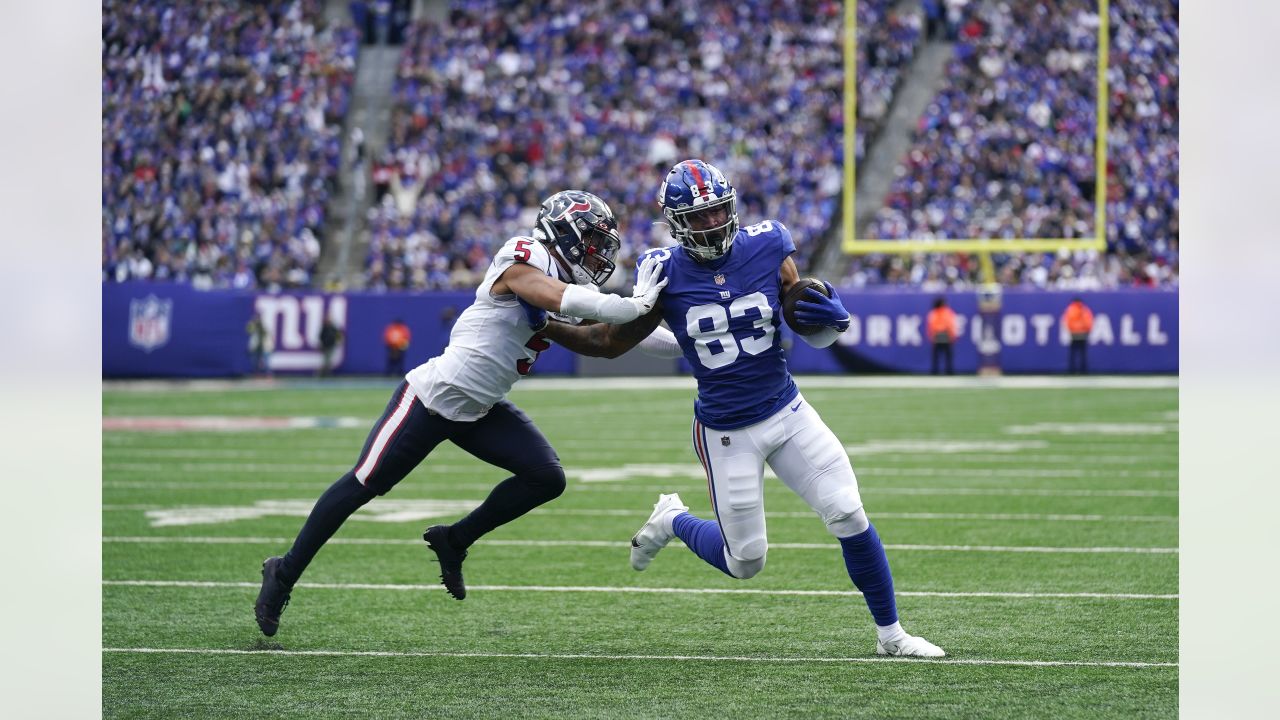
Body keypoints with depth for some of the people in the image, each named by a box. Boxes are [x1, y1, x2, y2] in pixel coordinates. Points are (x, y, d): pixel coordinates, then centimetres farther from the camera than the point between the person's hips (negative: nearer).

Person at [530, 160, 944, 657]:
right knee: (745, 563, 5)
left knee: (850, 517, -7)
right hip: (725, 433, -2)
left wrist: (833, 318, -22)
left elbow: (815, 335, 1)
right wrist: (542, 325, -3)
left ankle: (890, 634, 11)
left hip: (788, 413, 2)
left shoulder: (767, 248, -7)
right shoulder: (666, 275, -11)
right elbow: (611, 342, 2)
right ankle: (673, 521, 36)